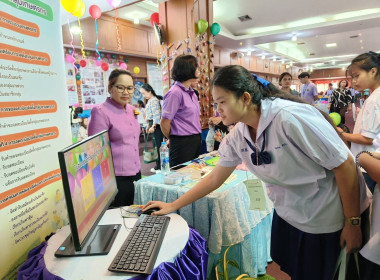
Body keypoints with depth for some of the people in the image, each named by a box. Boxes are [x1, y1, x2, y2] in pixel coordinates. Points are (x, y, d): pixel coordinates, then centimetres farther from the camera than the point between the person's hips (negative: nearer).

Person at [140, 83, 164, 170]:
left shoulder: (154, 100, -13)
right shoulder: (150, 100, 18)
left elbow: (156, 115, -19)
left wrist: (153, 126, -20)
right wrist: (148, 125, 23)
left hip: (156, 125, -10)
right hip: (153, 124, 10)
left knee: (159, 145, -6)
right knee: (157, 145, 12)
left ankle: (160, 165, 0)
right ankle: (159, 165, 19)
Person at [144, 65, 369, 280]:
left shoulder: (291, 117, -29)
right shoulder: (237, 135, -7)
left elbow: (345, 164, -22)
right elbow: (214, 178, 1)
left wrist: (352, 223, -14)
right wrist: (172, 206, 2)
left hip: (326, 222, -5)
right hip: (287, 216, 6)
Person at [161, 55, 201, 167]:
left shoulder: (191, 92, 10)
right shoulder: (175, 92, -16)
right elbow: (164, 123, -16)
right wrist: (174, 140, 0)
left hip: (196, 141, 8)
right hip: (182, 144, -8)